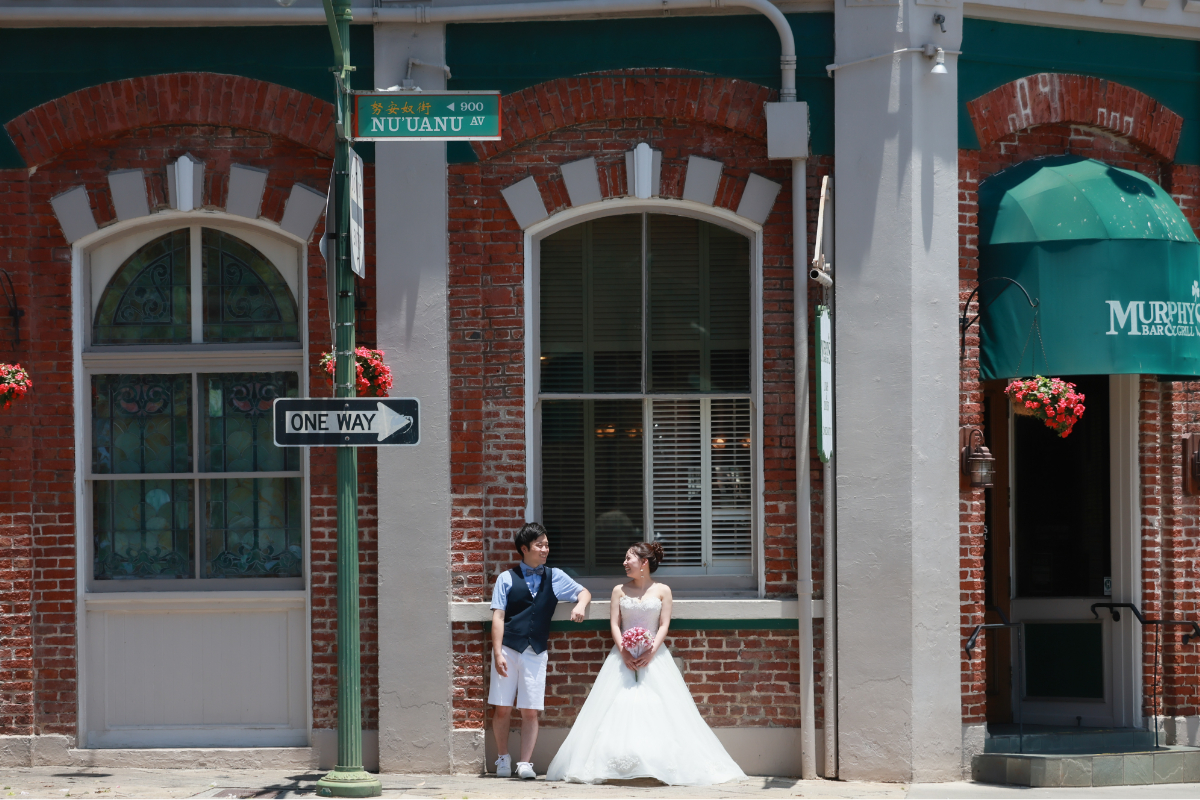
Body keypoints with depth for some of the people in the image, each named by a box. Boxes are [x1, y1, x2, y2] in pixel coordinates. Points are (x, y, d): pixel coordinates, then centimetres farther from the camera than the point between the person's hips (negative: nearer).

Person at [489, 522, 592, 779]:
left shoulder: (555, 577, 11)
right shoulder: (507, 578, 2)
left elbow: (584, 593, 21)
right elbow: (498, 618, -3)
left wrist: (580, 604, -4)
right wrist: (498, 654, -11)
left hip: (536, 652, 2)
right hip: (508, 649, -2)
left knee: (530, 711, -1)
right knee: (503, 709, 0)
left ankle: (525, 763, 3)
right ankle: (503, 758, 16)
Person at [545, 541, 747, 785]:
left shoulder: (662, 591, 6)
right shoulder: (620, 590, 10)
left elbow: (664, 626, -1)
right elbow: (615, 625, 4)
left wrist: (651, 651, -15)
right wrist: (623, 651, -12)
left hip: (653, 657, -2)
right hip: (624, 656, 2)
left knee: (657, 708, -10)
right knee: (619, 708, -9)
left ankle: (666, 763, -11)